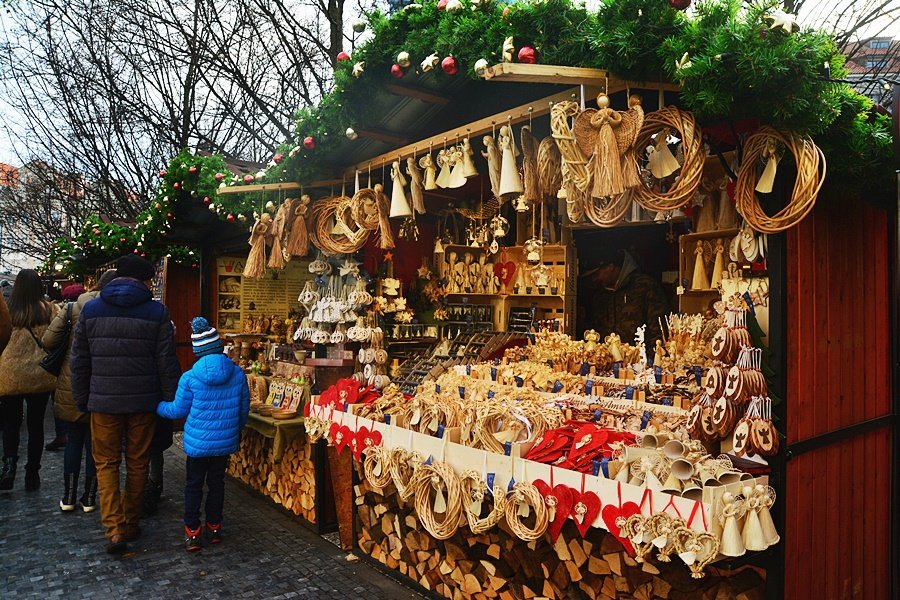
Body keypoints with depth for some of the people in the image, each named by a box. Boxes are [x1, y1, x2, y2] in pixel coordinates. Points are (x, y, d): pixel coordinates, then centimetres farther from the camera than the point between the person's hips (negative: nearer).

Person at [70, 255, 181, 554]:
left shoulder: (90, 309, 1)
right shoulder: (157, 312, -5)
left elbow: (78, 361, 5)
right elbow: (167, 362, -5)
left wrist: (82, 400, 13)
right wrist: (171, 400, 3)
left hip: (104, 401, 1)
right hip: (143, 402, 0)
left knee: (106, 463, 10)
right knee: (137, 463, 13)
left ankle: (114, 529, 0)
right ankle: (130, 524, 25)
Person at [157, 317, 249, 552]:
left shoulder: (189, 378, -16)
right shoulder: (238, 374, -8)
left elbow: (178, 410, -4)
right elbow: (244, 409, 3)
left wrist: (156, 406, 16)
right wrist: (236, 429, 22)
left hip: (198, 442, -2)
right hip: (226, 442, 3)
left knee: (193, 485, 12)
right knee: (217, 483, 17)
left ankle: (192, 532, 16)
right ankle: (214, 528, 27)